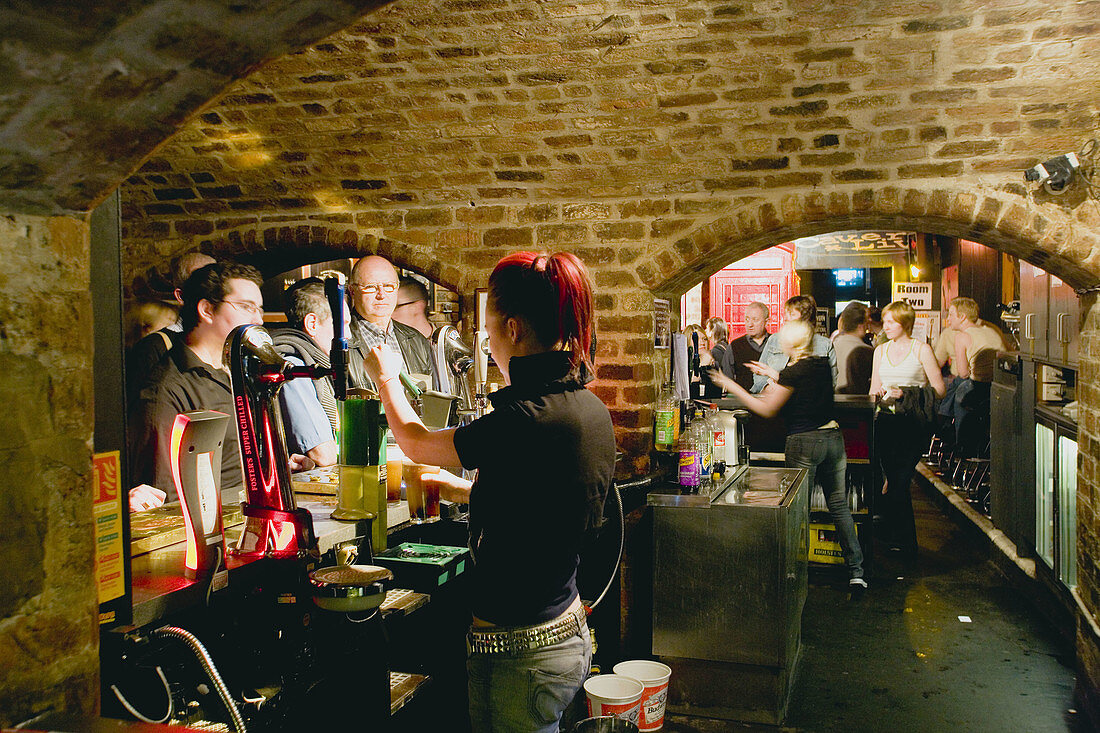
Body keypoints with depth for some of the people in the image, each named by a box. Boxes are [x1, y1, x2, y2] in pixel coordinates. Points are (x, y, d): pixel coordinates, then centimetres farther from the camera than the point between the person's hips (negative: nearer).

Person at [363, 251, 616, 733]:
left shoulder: (527, 422, -26)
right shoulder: (591, 410, 1)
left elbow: (415, 442, -6)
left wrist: (386, 377, 12)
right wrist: (460, 490, 26)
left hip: (522, 654, -8)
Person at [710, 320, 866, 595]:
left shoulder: (792, 372, -13)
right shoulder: (825, 365, 7)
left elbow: (766, 409, -8)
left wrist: (732, 387, -2)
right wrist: (775, 379, 30)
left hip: (804, 441, -6)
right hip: (833, 436, 6)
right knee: (839, 505, 11)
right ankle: (856, 572, 11)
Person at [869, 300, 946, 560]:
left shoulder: (921, 349, 2)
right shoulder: (881, 351, 17)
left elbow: (939, 389, -2)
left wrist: (906, 394, -14)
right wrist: (881, 394, -1)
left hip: (913, 422, -4)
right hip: (885, 420, 5)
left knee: (897, 483, -11)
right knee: (895, 483, 1)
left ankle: (903, 544, -1)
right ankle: (905, 544, 13)